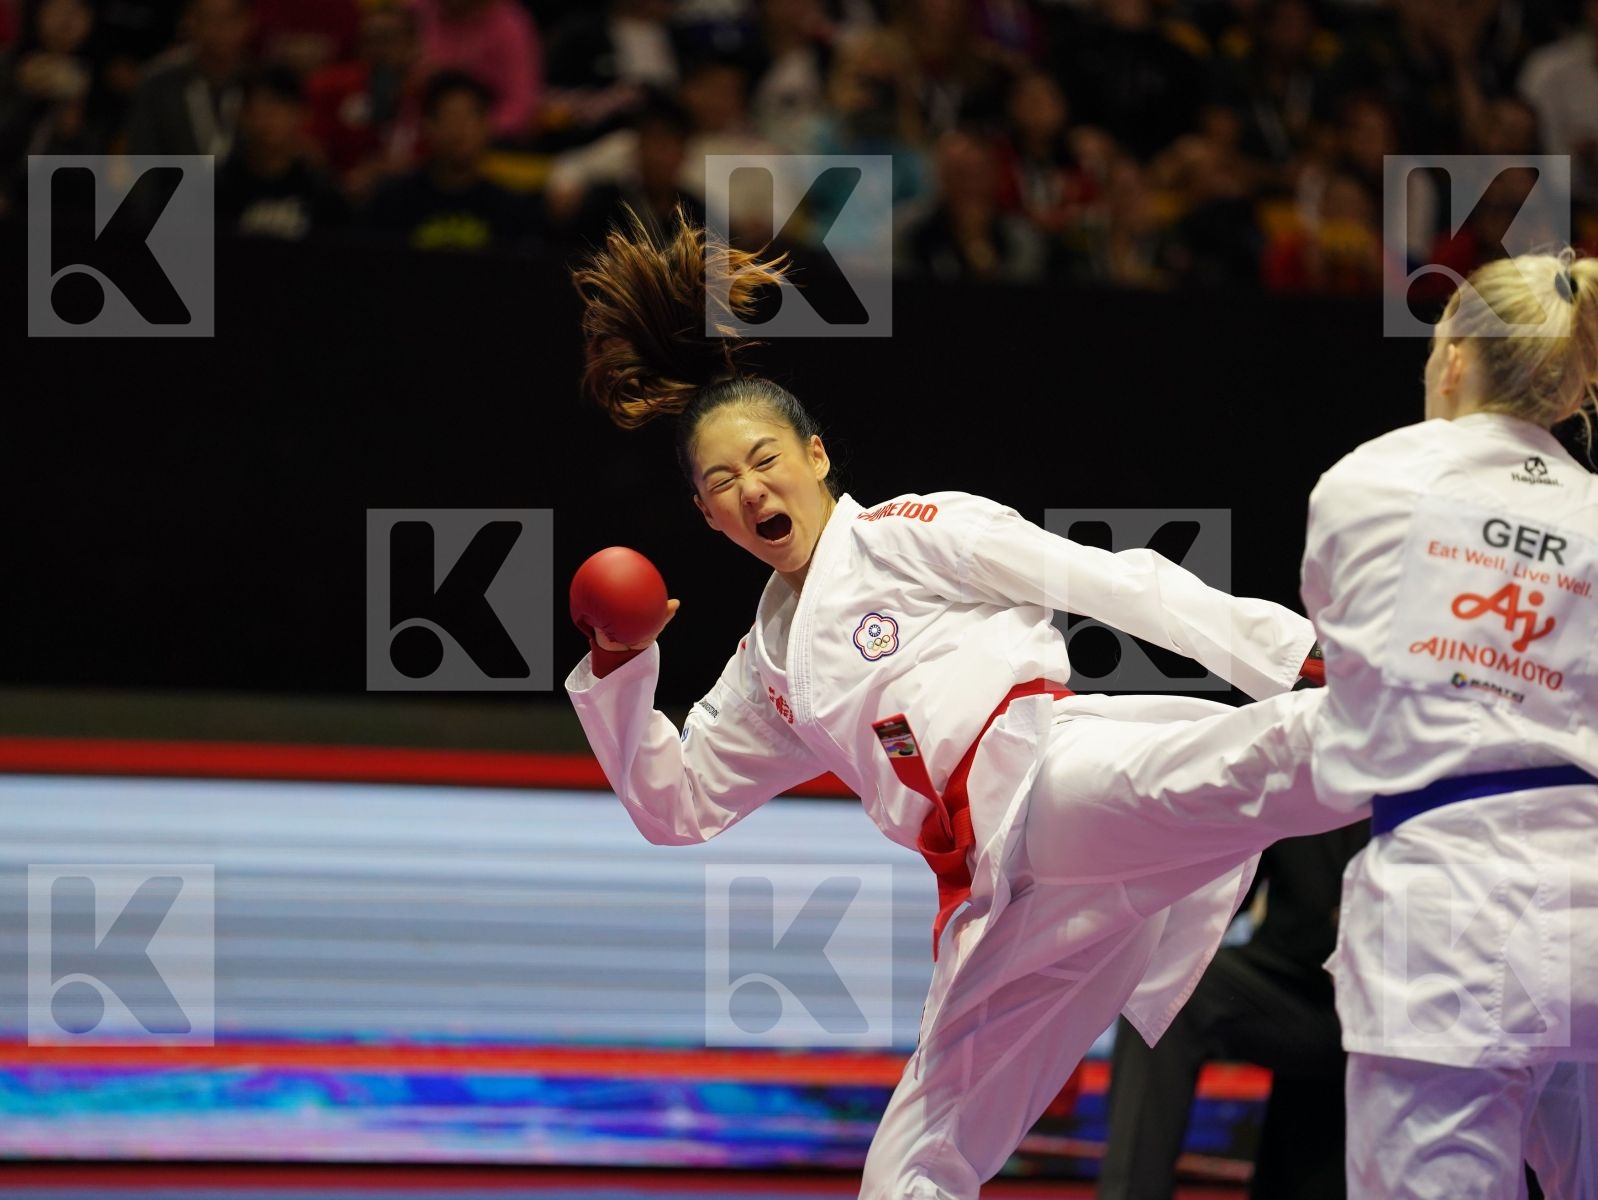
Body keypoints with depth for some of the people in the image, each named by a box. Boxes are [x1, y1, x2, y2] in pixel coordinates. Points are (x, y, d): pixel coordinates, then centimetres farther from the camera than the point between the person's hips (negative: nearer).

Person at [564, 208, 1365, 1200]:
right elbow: (673, 804, 35)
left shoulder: (911, 534, 7)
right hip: (999, 895, 7)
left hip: (1052, 778, -7)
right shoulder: (771, 662, 27)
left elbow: (1116, 584, 0)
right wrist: (619, 672, 18)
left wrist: (1302, 654, -9)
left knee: (1234, 768, -40)